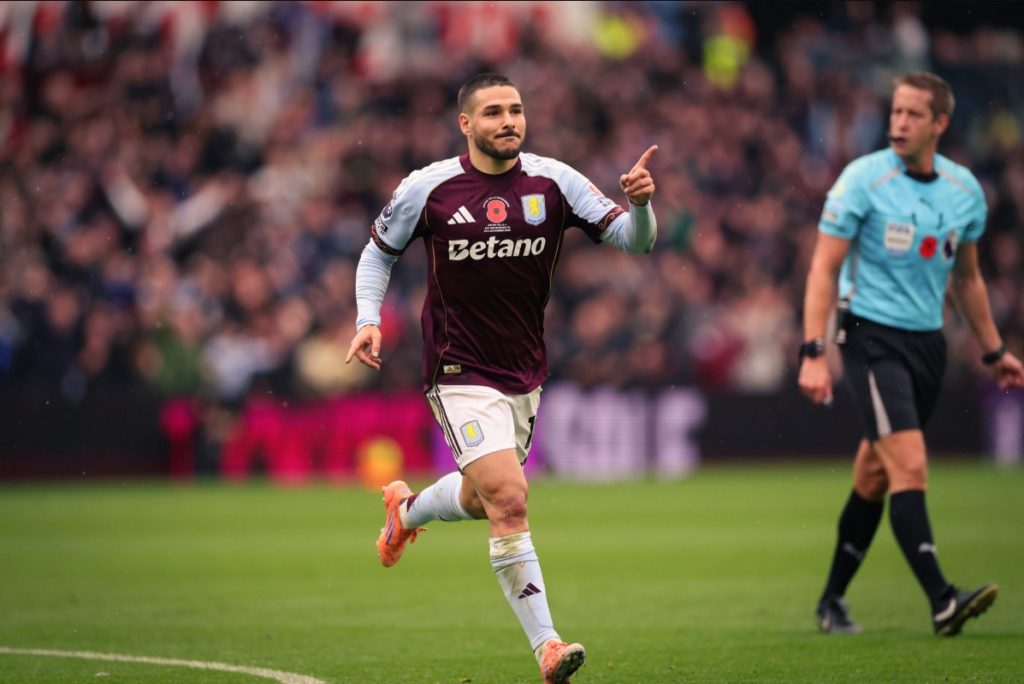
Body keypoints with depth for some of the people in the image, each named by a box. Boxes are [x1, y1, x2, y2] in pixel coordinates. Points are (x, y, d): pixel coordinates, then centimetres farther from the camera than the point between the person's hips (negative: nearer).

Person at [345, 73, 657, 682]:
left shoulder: (552, 182, -3)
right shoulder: (427, 188, -7)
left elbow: (635, 240, -7)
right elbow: (379, 251, 9)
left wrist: (640, 203, -29)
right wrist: (369, 320, -6)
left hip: (526, 373, 5)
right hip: (461, 374, -4)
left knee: (483, 501, 20)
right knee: (509, 500, -19)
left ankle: (406, 508, 54)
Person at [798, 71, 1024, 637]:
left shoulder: (965, 190, 6)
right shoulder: (863, 179, -10)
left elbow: (966, 278, 20)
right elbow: (824, 268, -10)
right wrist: (813, 353, -18)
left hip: (927, 341, 5)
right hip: (871, 336, -5)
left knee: (874, 476, 10)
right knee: (910, 464, -18)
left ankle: (833, 600, 23)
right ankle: (941, 601, -24)